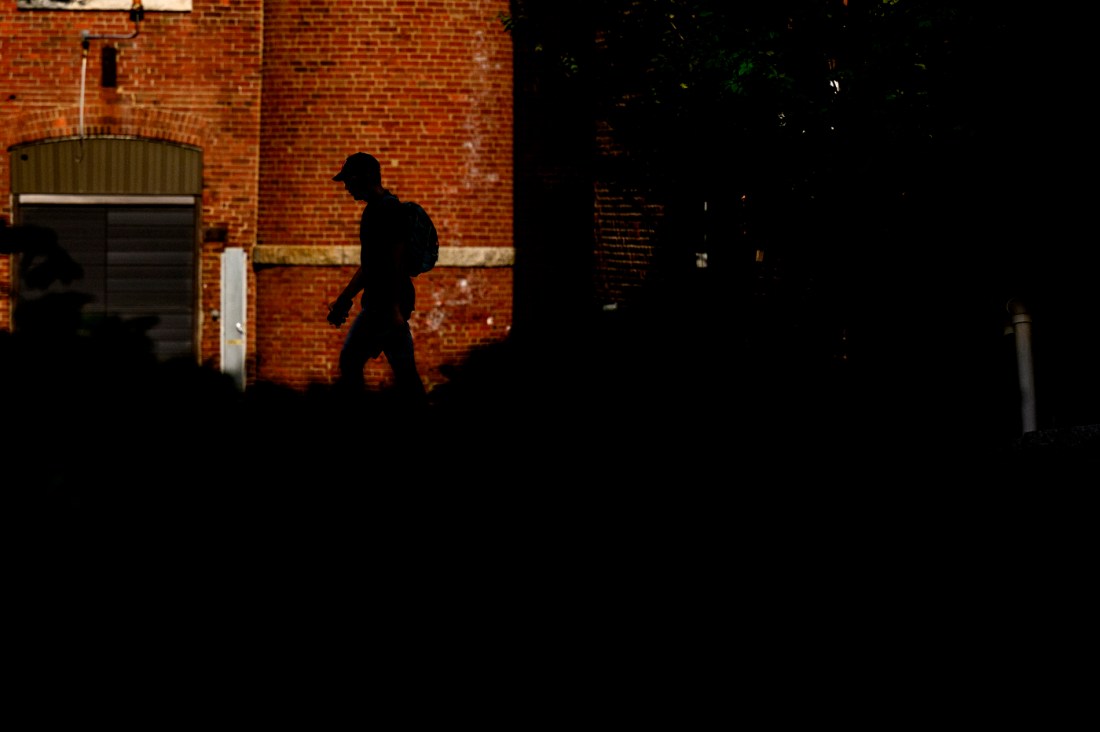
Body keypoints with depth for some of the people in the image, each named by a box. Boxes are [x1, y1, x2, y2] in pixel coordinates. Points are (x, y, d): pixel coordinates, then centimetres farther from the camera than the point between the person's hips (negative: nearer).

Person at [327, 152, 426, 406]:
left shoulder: (387, 209, -13)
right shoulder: (374, 209, 17)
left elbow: (397, 260, -20)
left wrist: (394, 307, -24)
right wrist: (343, 300, 25)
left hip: (386, 303, -10)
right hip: (388, 304, 10)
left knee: (350, 362, -5)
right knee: (404, 368, 9)